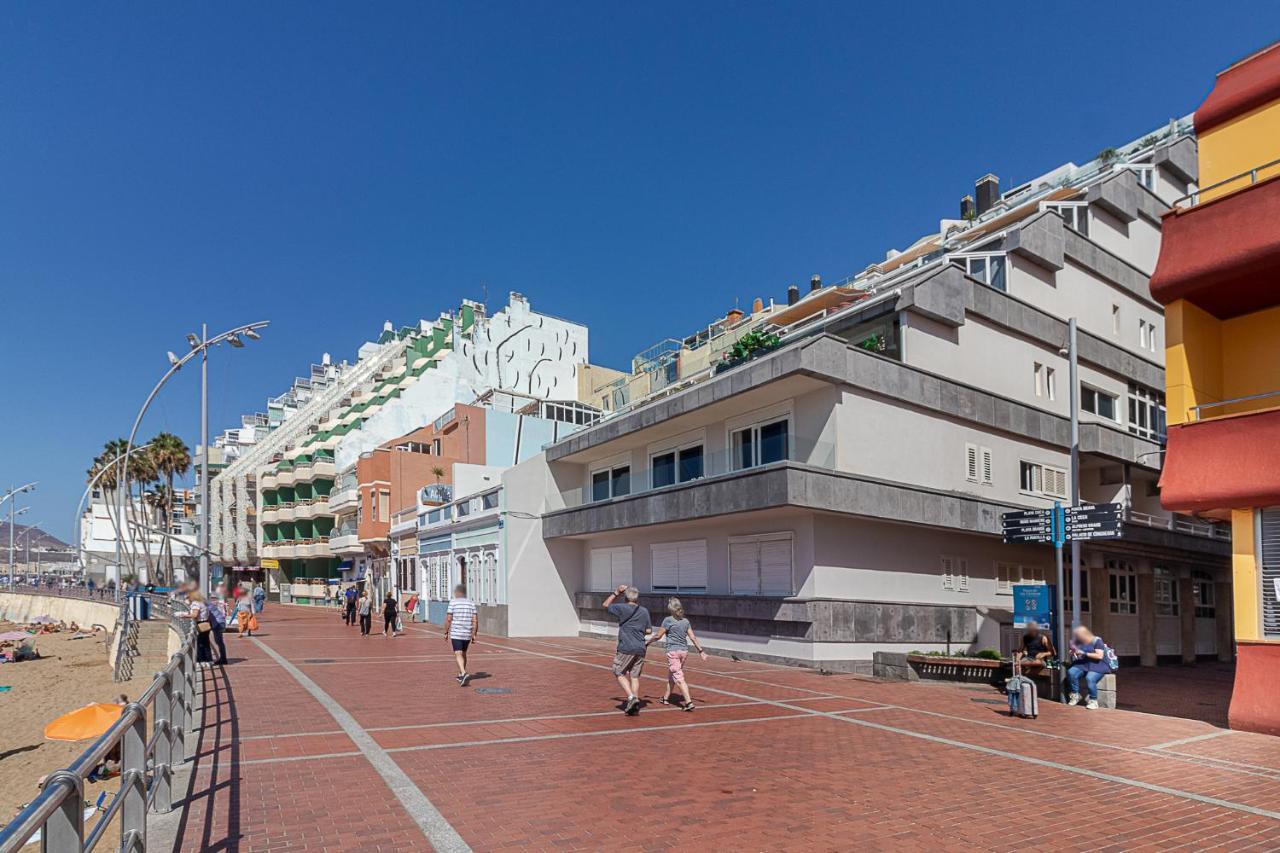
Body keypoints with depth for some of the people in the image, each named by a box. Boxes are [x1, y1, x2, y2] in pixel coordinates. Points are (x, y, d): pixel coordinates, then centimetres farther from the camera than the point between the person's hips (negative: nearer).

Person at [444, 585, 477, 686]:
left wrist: (446, 632, 2)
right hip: (467, 634, 4)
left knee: (458, 654, -7)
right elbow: (475, 620, 0)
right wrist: (474, 635, 5)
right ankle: (461, 675, 30)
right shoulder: (471, 603, 5)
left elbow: (448, 619, -8)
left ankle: (464, 674, -26)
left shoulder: (453, 602, -4)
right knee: (463, 654, 19)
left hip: (455, 634, -4)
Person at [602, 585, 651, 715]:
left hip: (626, 648, -4)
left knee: (619, 673, 9)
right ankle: (635, 706, 8)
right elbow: (649, 631, 11)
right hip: (640, 649, 4)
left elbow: (606, 605, 10)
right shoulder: (644, 611, 7)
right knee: (635, 676, 9)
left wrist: (616, 592, 12)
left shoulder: (622, 608, -5)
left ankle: (631, 697, -8)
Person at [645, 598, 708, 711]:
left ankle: (689, 702, -16)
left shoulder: (668, 620, -9)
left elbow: (658, 636, -4)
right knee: (671, 674, 22)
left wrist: (647, 643, 10)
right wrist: (701, 650, 8)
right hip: (684, 651, 6)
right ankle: (666, 698, 33)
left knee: (679, 678, -7)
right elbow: (693, 637, 4)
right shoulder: (685, 621, 7)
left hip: (673, 651, -6)